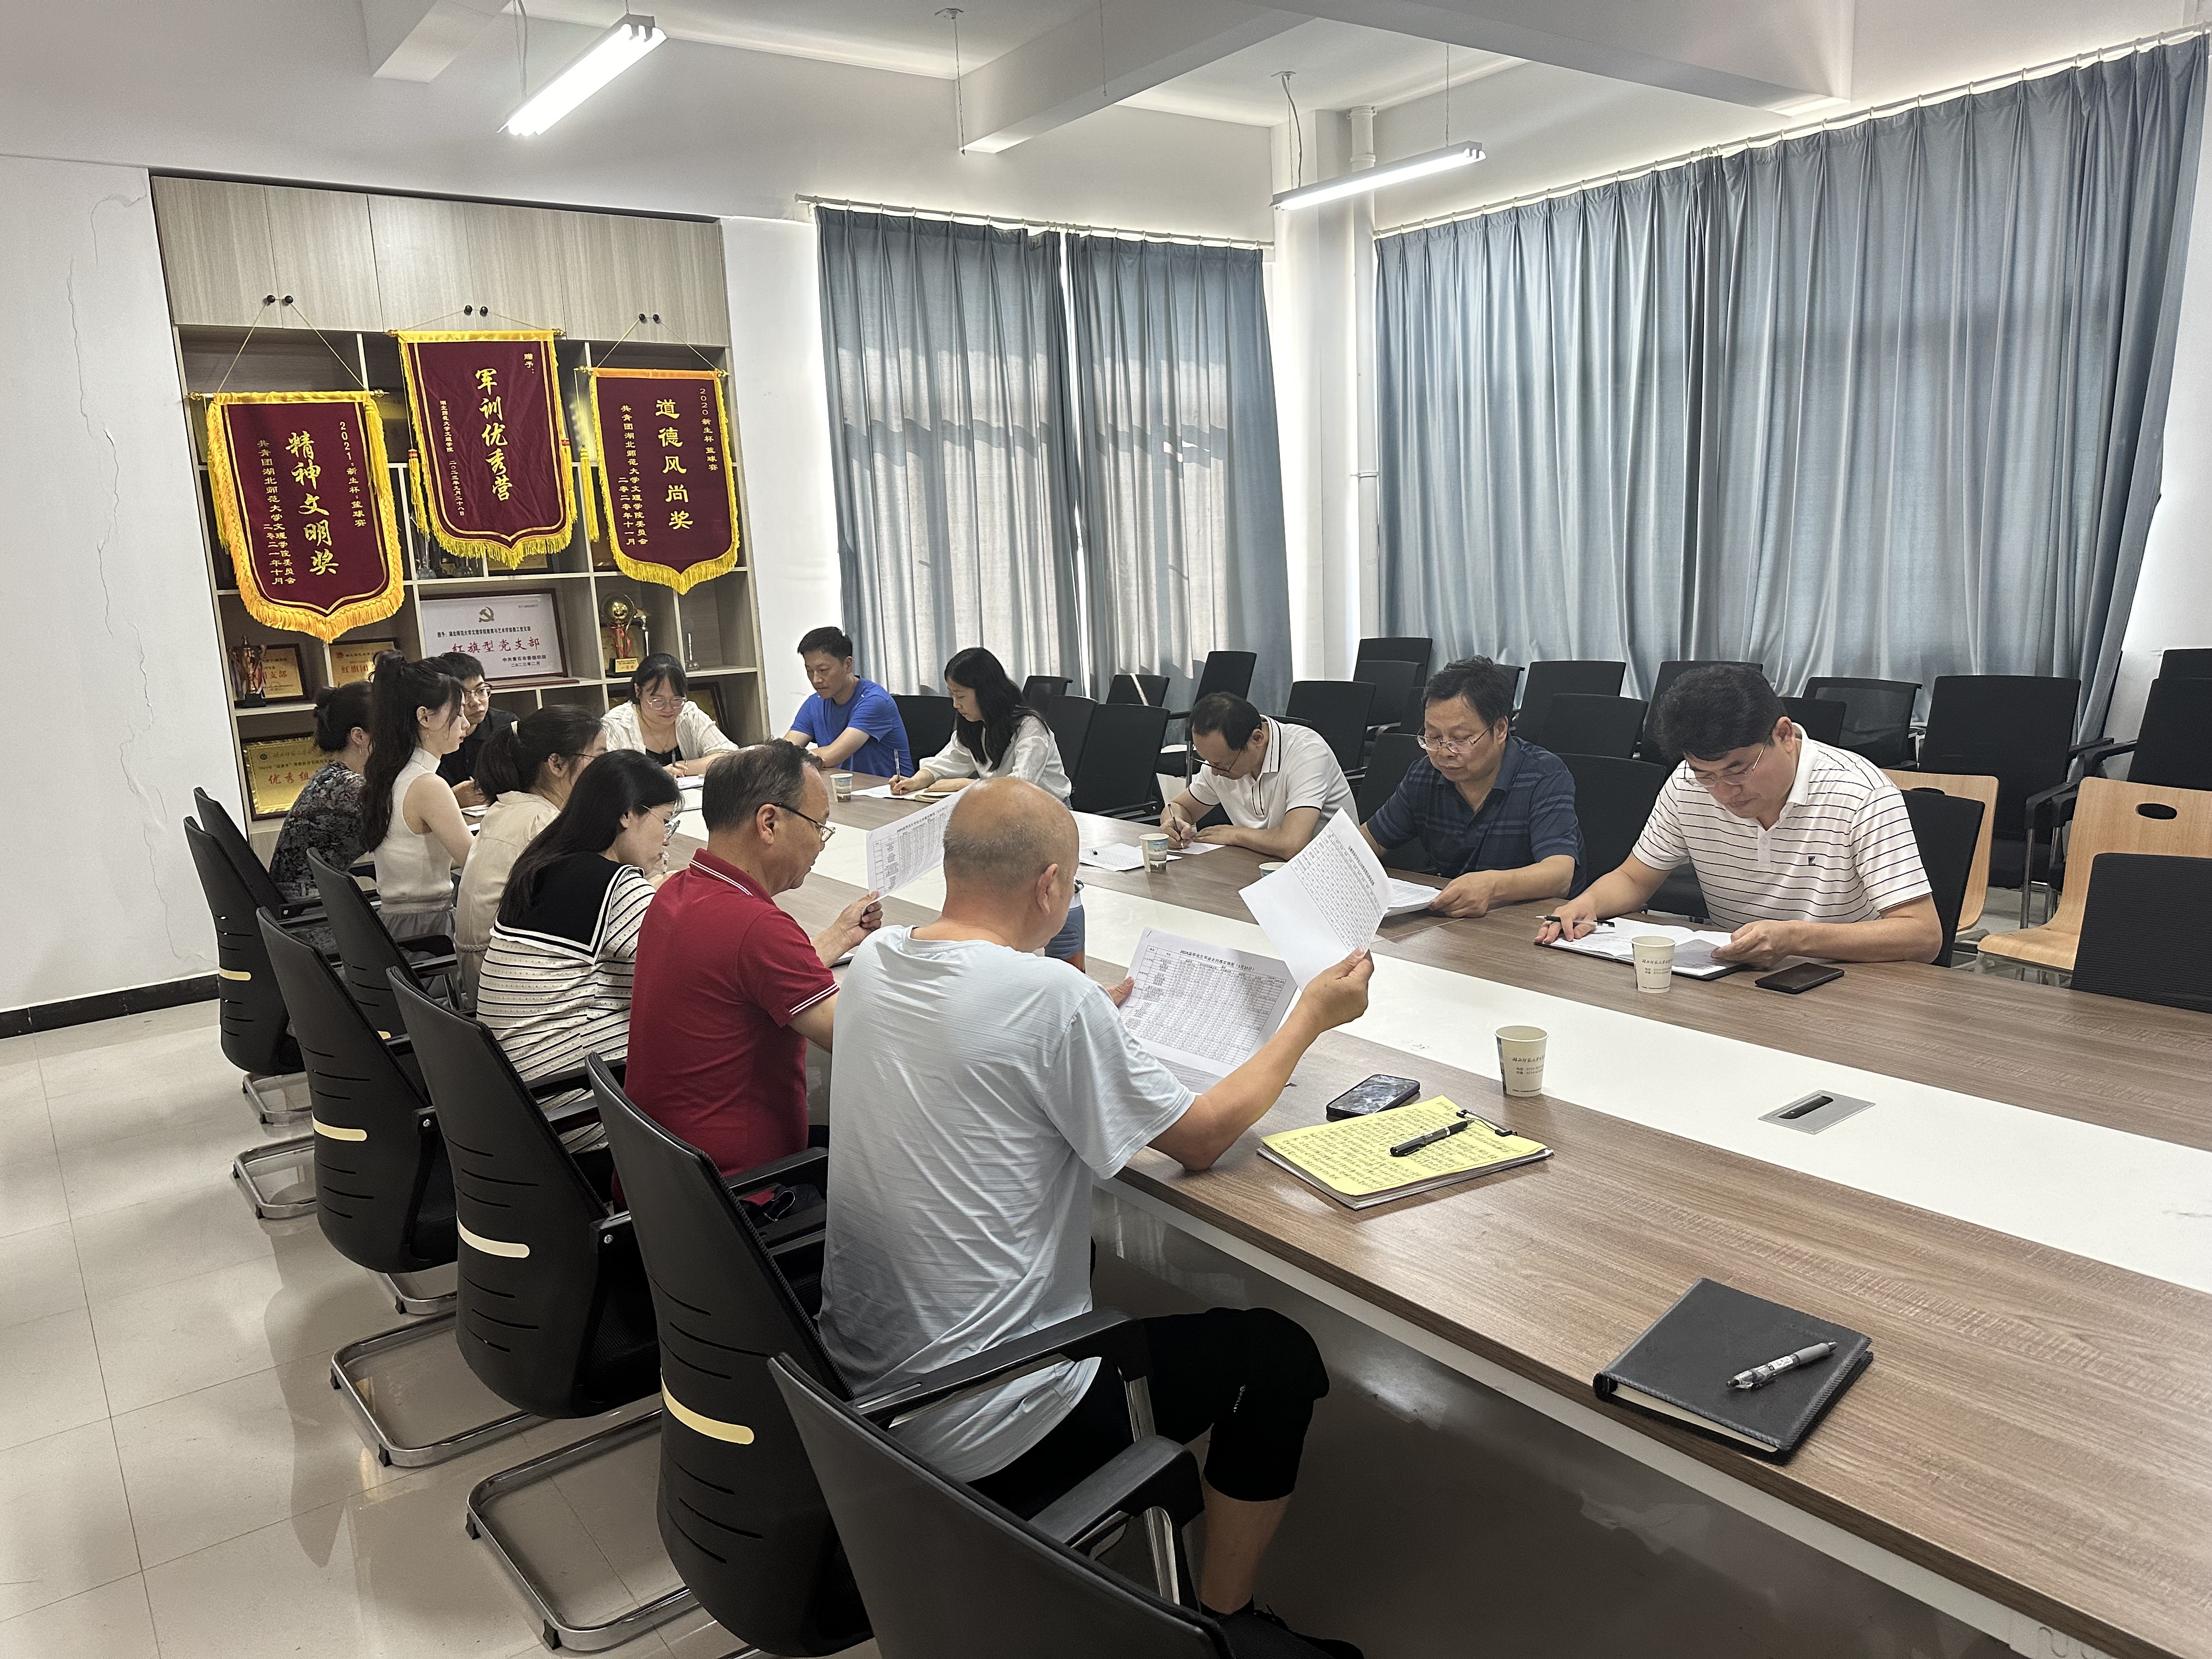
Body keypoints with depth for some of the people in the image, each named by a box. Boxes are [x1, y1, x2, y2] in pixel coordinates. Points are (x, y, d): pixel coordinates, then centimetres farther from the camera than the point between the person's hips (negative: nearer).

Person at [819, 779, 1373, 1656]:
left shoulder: (872, 962, -2)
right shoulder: (1051, 999, -24)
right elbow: (1201, 1138, -10)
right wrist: (1311, 1016, 1)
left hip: (859, 1380, 8)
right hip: (975, 1434, -8)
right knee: (1280, 1356, 10)